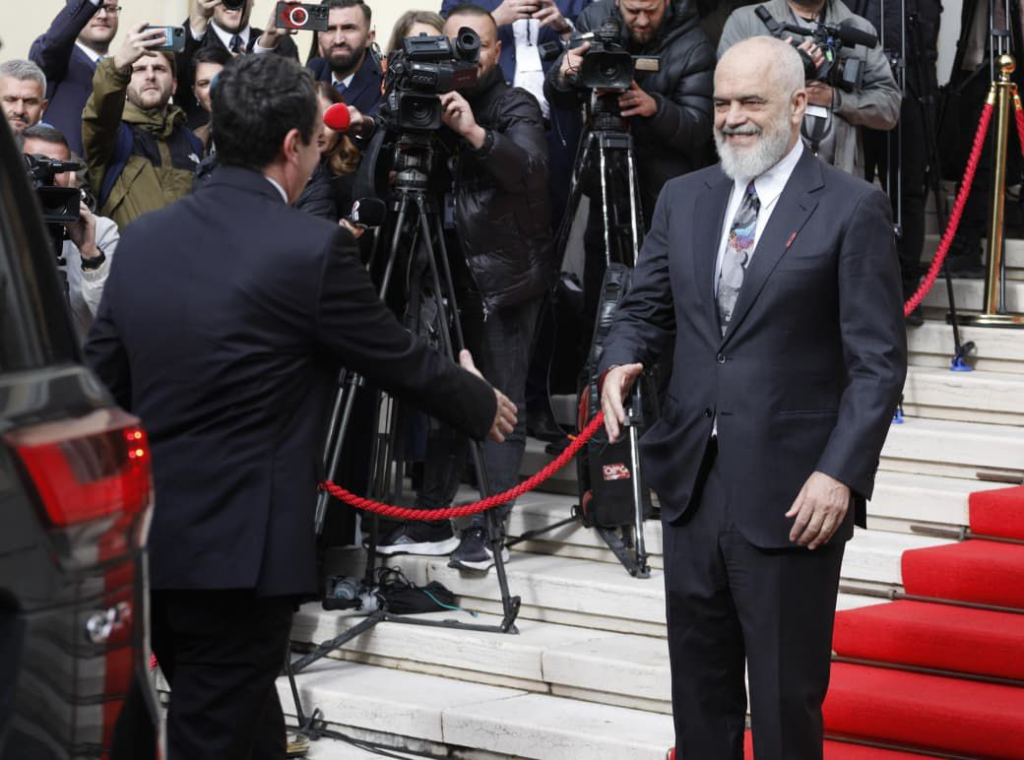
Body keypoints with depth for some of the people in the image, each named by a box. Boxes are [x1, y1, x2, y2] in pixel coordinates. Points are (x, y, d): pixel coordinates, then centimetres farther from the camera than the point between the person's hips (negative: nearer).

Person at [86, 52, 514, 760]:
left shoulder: (143, 238, 5)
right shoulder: (313, 250, -13)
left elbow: (102, 381, 10)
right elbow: (403, 359, -1)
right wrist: (482, 401, 18)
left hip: (147, 540, 7)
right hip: (240, 549, -7)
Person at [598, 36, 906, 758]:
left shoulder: (851, 208, -7)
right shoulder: (683, 199, 10)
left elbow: (878, 362, -9)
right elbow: (646, 309, 16)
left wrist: (841, 473, -17)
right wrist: (620, 362, -7)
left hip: (791, 497, -5)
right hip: (694, 482, 5)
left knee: (786, 698, 2)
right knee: (698, 682, 14)